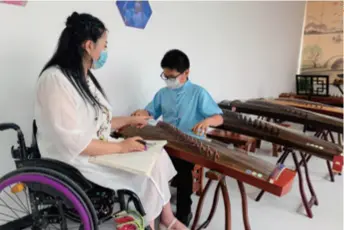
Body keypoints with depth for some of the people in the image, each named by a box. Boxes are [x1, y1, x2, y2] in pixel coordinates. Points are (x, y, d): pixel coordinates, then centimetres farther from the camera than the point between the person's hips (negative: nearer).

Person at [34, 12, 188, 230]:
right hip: (75, 160, -8)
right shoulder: (55, 79, -20)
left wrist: (129, 120, 17)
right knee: (146, 173, -15)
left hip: (101, 148, 9)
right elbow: (73, 142, -25)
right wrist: (121, 147, -19)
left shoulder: (85, 77, 9)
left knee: (158, 155, -3)